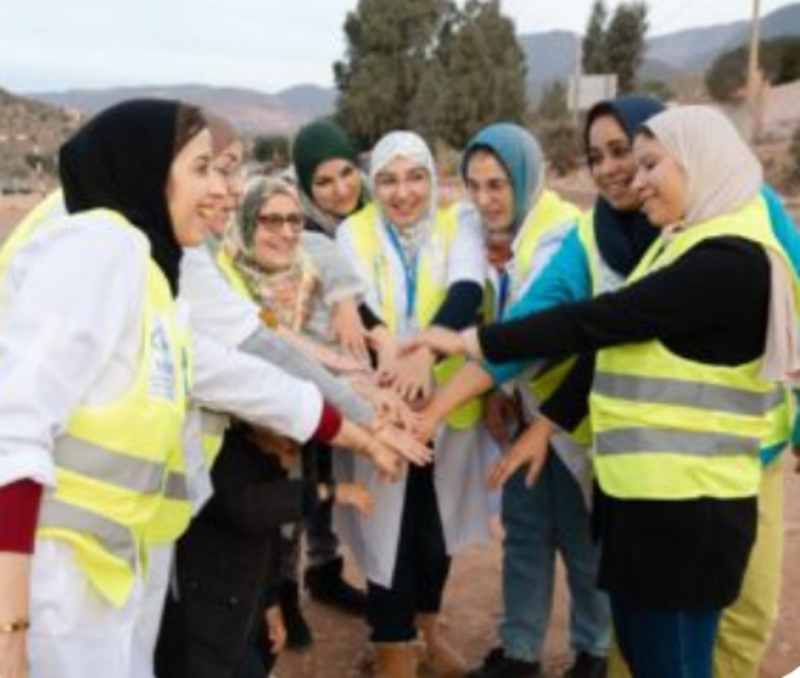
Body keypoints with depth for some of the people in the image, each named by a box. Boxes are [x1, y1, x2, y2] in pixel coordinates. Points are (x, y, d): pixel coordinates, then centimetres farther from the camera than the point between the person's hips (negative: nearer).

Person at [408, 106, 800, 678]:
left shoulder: (730, 261, -19)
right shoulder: (686, 244, 13)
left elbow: (597, 321, -21)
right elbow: (610, 342, 16)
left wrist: (470, 342, -14)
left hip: (686, 502, -9)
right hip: (647, 491, 9)